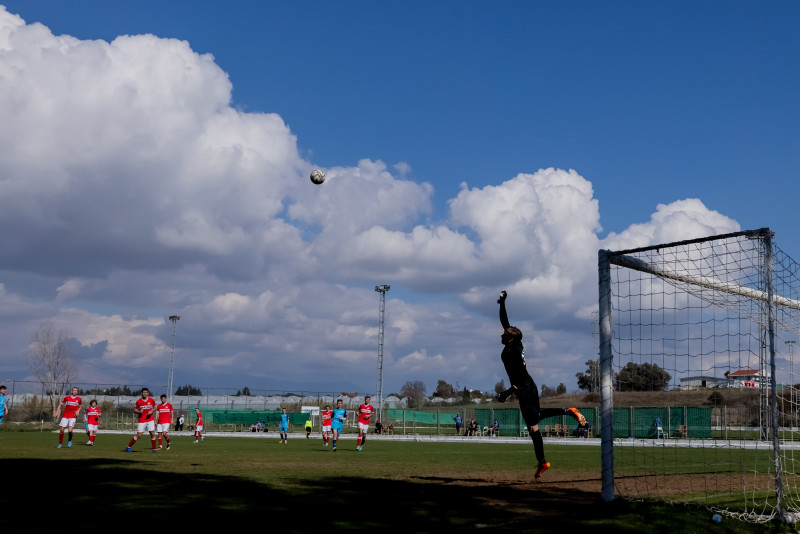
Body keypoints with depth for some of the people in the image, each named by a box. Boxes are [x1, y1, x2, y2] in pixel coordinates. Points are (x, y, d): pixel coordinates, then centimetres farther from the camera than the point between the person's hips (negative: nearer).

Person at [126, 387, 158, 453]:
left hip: (150, 420, 1)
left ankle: (154, 449, 5)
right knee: (139, 435, -6)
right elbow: (135, 409, 7)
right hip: (141, 420, -1)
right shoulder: (138, 401, -2)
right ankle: (129, 447, 9)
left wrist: (152, 411, -7)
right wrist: (139, 411, -15)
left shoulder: (152, 400, 1)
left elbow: (154, 408, 14)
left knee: (152, 434, -7)